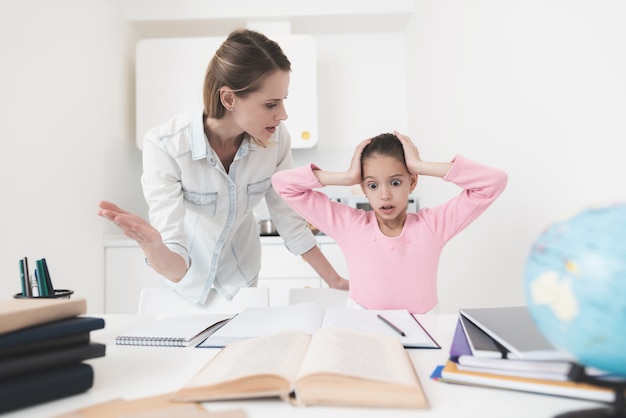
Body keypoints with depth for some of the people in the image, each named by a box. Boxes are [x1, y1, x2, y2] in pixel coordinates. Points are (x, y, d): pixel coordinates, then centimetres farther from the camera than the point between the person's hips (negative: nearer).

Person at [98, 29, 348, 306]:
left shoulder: (275, 139, -22)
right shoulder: (164, 146, -32)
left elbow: (289, 220, -8)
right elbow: (175, 268, -33)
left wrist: (334, 280, -3)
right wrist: (153, 247, -55)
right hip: (186, 279, -2)